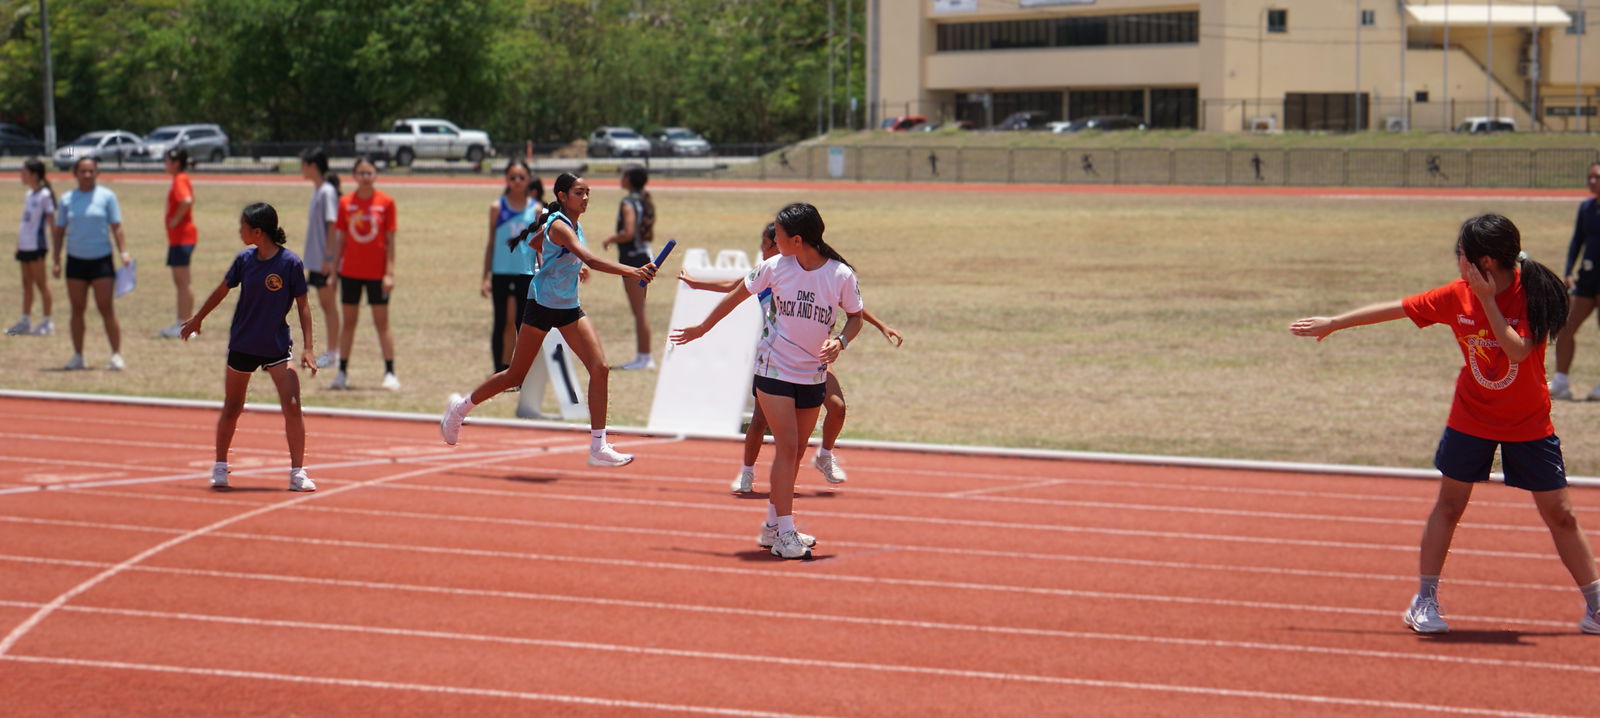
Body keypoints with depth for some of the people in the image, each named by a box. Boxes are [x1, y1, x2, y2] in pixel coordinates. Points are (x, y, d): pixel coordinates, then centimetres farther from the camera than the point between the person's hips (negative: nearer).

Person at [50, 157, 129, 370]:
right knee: (77, 310, 5)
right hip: (75, 260, 3)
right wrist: (56, 260, 4)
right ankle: (77, 357, 11)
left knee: (106, 309, -6)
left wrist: (123, 253, -12)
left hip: (101, 259, -3)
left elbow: (116, 227, -1)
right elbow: (59, 231, 10)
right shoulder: (67, 199, 7)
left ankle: (117, 355, -3)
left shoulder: (107, 196, 0)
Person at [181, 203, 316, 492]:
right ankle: (220, 468, 26)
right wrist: (197, 319, 25)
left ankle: (298, 473, -3)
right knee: (232, 408, 11)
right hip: (242, 345, 3)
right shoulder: (245, 260, -3)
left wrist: (307, 347, -14)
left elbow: (302, 305, -8)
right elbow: (222, 290, 14)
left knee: (292, 406, -12)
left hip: (277, 346, -3)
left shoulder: (291, 263, -13)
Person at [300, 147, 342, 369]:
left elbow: (332, 225, -18)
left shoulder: (327, 192, -16)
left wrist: (328, 258, -20)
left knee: (329, 303, -2)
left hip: (325, 261, -9)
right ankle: (330, 351, 19)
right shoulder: (318, 190, 12)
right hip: (316, 259, 9)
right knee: (324, 303, 13)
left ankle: (333, 353, 3)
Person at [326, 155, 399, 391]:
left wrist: (390, 272, -9)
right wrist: (334, 269, 5)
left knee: (382, 322, 1)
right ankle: (342, 372, 13)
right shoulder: (345, 203, 3)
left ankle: (390, 373, 5)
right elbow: (340, 240, 8)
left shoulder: (386, 203, -4)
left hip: (377, 272, -2)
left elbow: (390, 241, -3)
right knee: (348, 322, 7)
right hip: (350, 272, 2)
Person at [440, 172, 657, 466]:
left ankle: (598, 447, -9)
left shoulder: (574, 224, 5)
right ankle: (461, 406, 29)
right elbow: (590, 260, -37)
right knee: (516, 376, 5)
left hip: (569, 308, 7)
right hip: (542, 306, -7)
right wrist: (631, 271, -47)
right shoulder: (558, 225, -21)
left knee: (600, 369, -9)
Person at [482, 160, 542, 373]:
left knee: (524, 324, 4)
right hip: (501, 273, 0)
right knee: (502, 323, 0)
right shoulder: (498, 207, 2)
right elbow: (491, 244, 6)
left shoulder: (535, 209, 3)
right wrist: (486, 277, 2)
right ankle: (500, 371, 6)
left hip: (527, 274, 0)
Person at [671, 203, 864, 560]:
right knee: (787, 447, -12)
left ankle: (773, 526, 24)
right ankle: (784, 534, -14)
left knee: (795, 451, 10)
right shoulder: (775, 267, -7)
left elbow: (856, 316, 4)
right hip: (774, 370, -2)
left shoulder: (842, 275, -10)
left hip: (813, 376, 2)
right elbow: (737, 295, 8)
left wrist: (840, 342, -17)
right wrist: (702, 328, 18)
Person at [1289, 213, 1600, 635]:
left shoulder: (1533, 295, -18)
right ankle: (1425, 600, 13)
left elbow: (1518, 350, -31)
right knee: (1449, 504, 3)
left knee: (1560, 514, 0)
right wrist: (1332, 324, 7)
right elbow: (1394, 309, 0)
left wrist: (1488, 300, -30)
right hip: (1471, 419, 2)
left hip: (1528, 425, -2)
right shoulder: (1457, 296, -8)